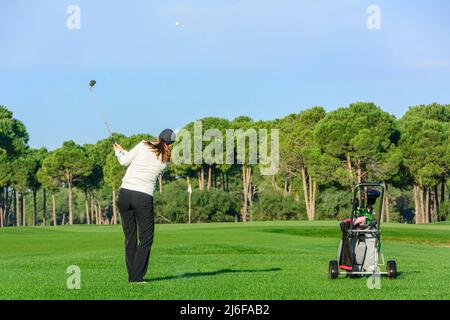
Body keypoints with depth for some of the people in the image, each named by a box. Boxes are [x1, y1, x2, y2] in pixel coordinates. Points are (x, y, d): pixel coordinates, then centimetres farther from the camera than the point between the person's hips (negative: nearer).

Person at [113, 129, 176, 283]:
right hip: (144, 198, -2)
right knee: (146, 238, 6)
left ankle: (132, 276, 15)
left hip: (125, 193, 2)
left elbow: (125, 161, 5)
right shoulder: (165, 161, 3)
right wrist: (123, 151, 25)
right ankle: (137, 277, -2)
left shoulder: (144, 145, 0)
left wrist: (119, 151, 28)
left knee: (130, 237, 10)